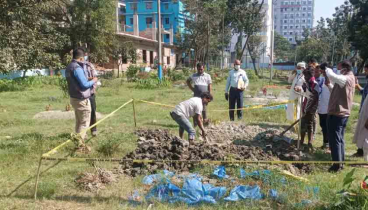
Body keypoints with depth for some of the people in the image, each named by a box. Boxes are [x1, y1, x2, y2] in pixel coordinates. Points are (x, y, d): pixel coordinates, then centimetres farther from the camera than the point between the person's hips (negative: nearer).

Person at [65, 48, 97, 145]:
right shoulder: (77, 68, -21)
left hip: (74, 98, 10)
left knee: (79, 122, 18)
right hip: (81, 100, -10)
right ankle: (79, 144, 1)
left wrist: (88, 79, 15)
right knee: (84, 123, -1)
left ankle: (78, 141, 26)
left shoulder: (69, 67, 10)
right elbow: (84, 85, -22)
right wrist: (93, 81, -5)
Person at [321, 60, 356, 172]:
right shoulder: (350, 79, 14)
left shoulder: (345, 79, -18)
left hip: (336, 113, -10)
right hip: (344, 113, 10)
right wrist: (330, 85, 6)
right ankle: (340, 162, 22)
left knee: (334, 139, -3)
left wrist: (326, 68, -15)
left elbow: (333, 76, -35)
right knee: (340, 139, 15)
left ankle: (337, 164, 1)